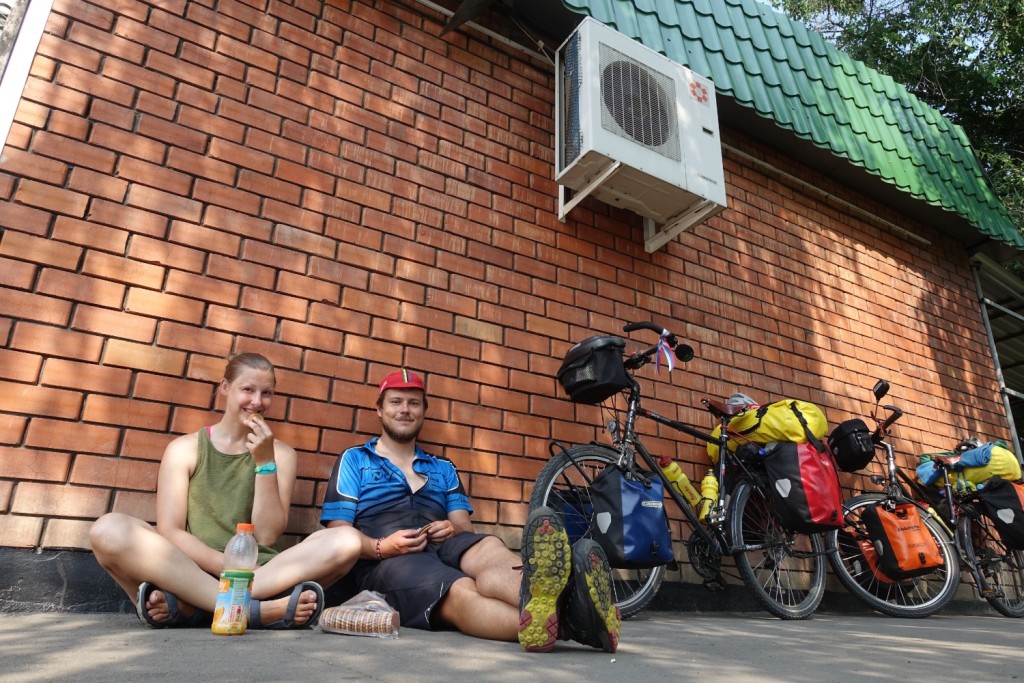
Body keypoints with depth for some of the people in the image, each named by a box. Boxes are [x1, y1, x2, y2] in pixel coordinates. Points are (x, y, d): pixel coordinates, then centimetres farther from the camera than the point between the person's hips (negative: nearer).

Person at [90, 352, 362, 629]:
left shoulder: (281, 453, 11)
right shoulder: (184, 448, 8)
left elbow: (267, 536, 1)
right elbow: (169, 531, -4)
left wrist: (265, 461, -7)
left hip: (262, 577, 1)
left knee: (346, 541, -24)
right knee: (109, 529, -26)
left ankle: (183, 606, -27)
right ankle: (255, 610, -32)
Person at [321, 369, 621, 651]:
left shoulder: (444, 468, 26)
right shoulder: (354, 460, 16)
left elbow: (466, 528, 16)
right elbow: (338, 533, 6)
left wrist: (454, 530, -8)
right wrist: (381, 547, -14)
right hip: (387, 562, -3)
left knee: (488, 548, -34)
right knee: (462, 592, -37)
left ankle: (562, 602, -66)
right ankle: (548, 622, -66)